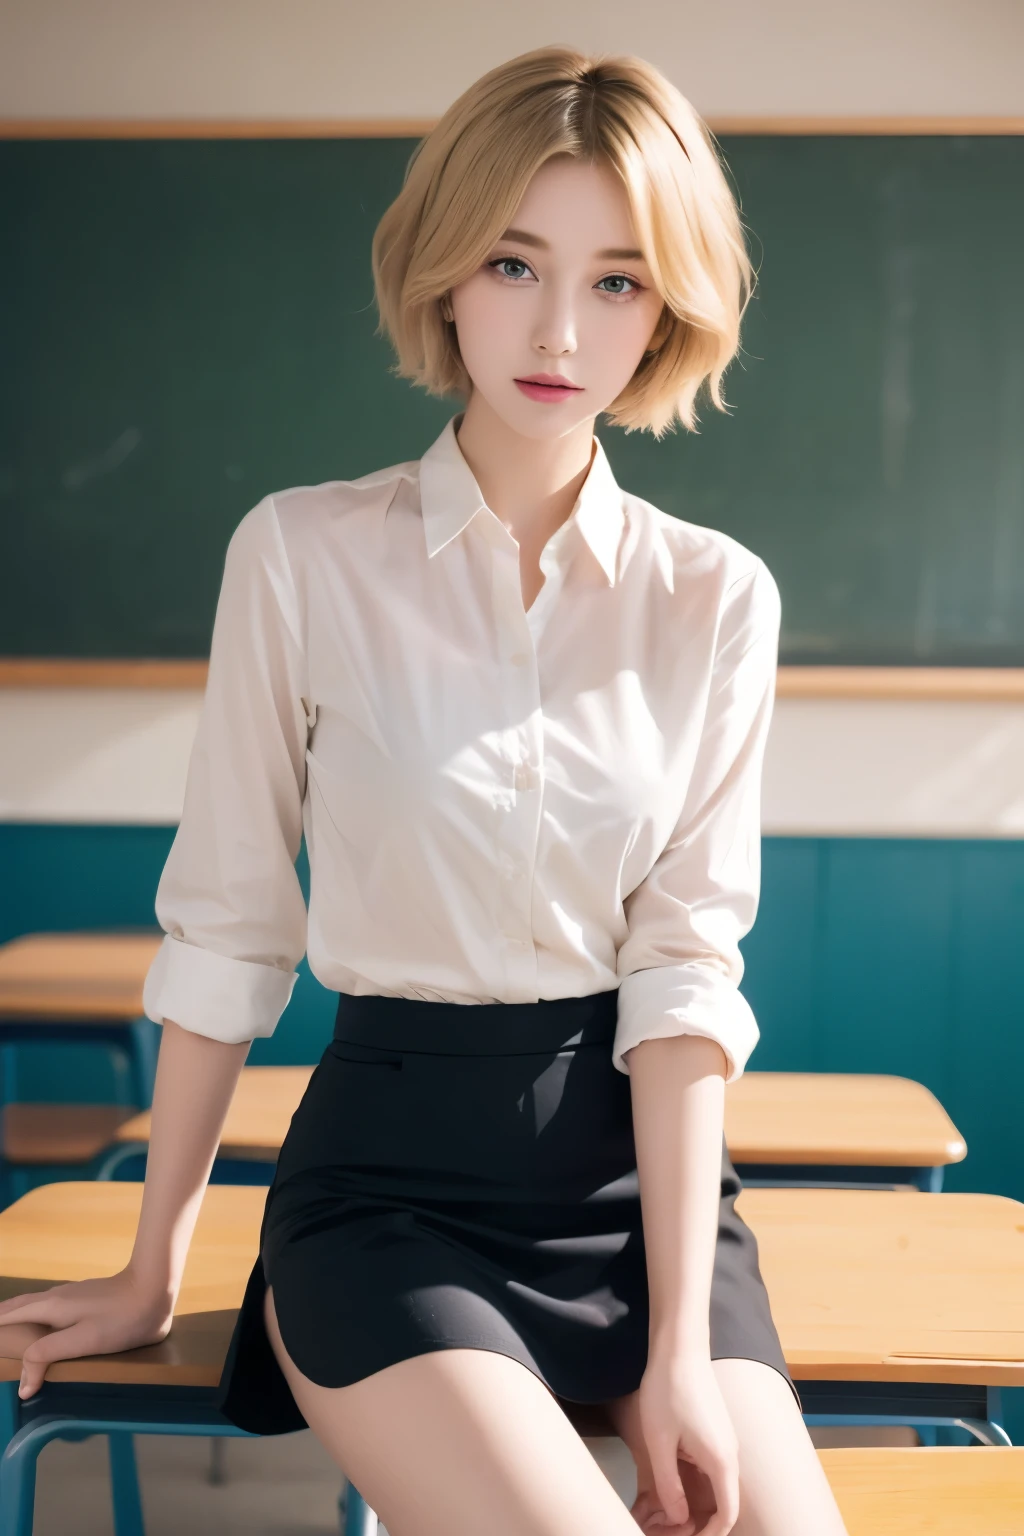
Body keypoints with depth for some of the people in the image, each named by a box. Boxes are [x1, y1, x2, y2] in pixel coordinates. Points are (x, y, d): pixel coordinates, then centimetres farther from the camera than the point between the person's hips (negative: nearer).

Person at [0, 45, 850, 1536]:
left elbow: (685, 967, -5)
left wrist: (680, 1347, -12)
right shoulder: (305, 554, -5)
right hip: (390, 1167, -2)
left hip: (645, 1164, 2)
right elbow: (225, 931, -2)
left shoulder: (716, 598, 0)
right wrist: (153, 1272, 4)